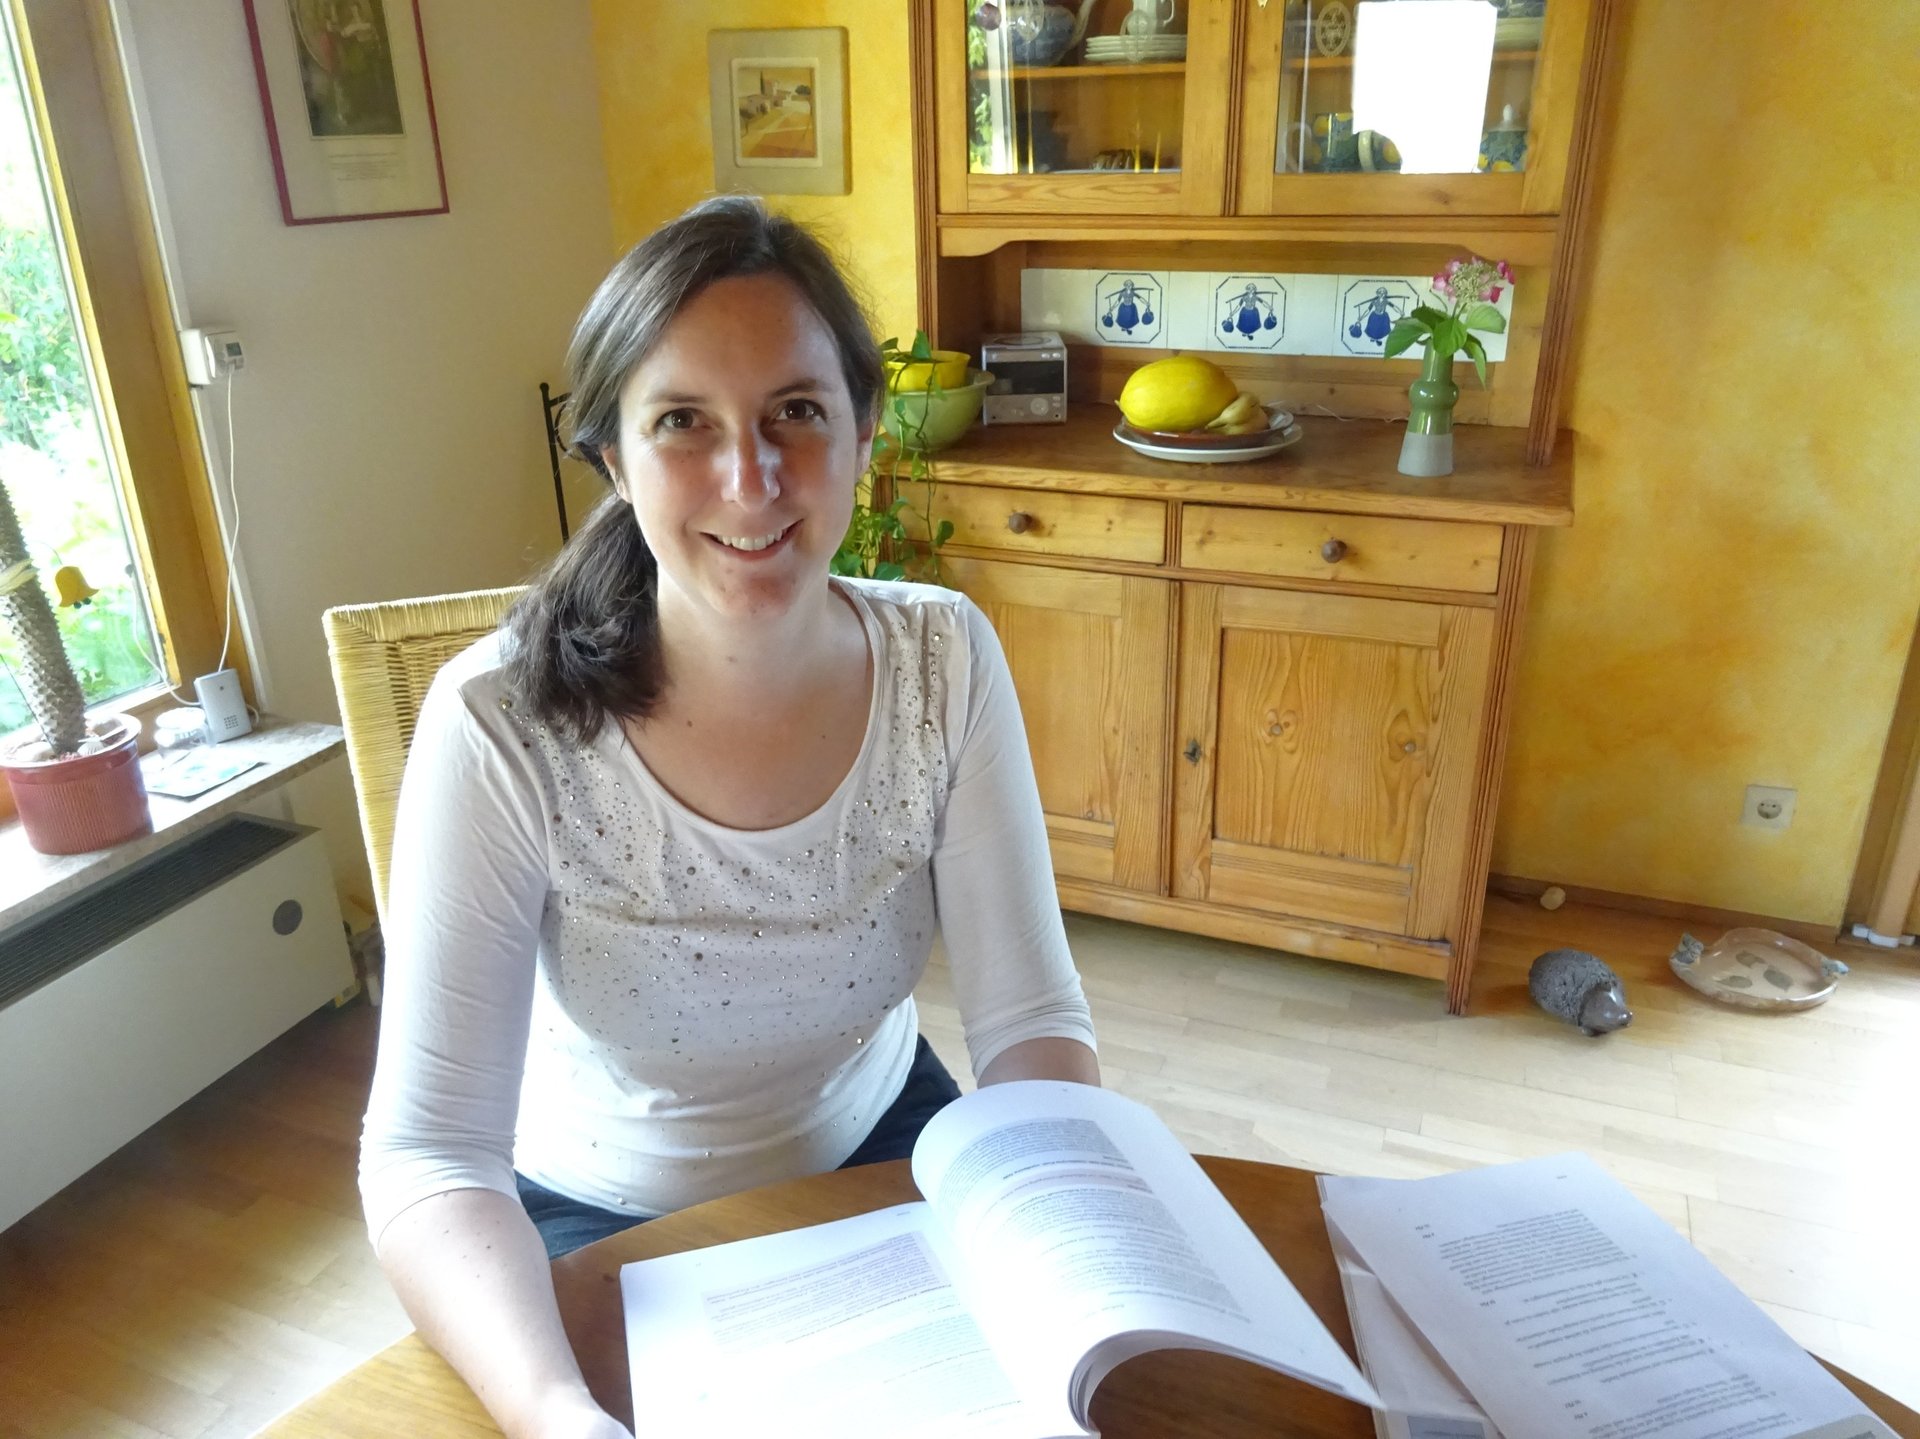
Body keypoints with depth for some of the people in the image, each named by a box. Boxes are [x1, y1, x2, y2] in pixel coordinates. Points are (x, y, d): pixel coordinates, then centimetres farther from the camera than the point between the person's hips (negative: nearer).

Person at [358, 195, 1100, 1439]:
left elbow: (1029, 1021, -14)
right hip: (603, 1222, -1)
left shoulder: (945, 662, -17)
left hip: (881, 1150, 2)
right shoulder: (504, 723, -25)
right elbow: (429, 1154, -25)